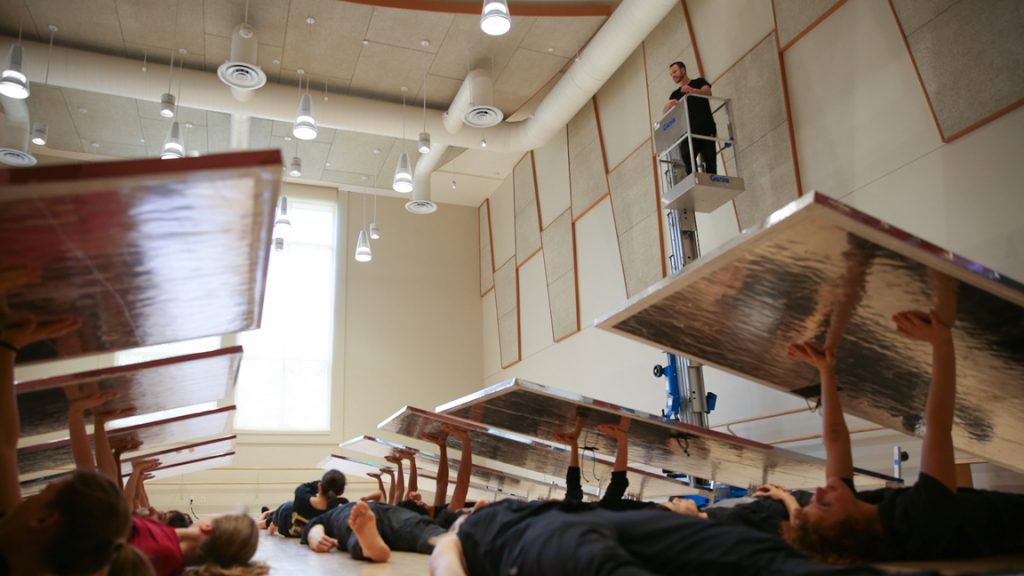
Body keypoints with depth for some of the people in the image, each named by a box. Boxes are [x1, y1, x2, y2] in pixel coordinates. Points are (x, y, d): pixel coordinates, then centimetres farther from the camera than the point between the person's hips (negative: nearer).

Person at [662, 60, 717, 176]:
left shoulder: (699, 82, 18)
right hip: (689, 130, 2)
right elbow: (664, 112, 11)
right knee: (686, 157, -22)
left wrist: (692, 90, -25)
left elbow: (708, 92, -4)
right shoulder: (675, 94, 25)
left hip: (706, 127, -2)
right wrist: (669, 105, -14)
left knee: (710, 160, -14)